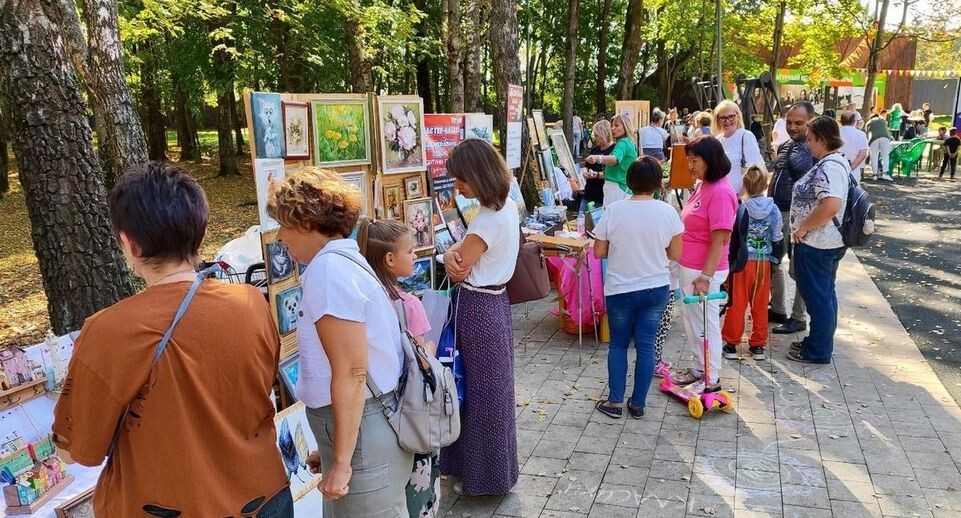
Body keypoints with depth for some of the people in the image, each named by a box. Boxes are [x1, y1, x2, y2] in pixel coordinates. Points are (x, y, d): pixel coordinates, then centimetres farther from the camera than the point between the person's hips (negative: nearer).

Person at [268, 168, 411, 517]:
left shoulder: (328, 270, -18)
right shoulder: (344, 261, 13)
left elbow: (351, 374, -23)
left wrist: (341, 462, -18)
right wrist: (330, 449, 22)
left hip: (361, 431, -10)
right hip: (365, 423, 10)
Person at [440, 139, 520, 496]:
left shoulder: (489, 220, -25)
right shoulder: (507, 206, 6)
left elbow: (458, 272, -18)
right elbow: (467, 247, 9)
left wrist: (451, 257, 3)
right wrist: (453, 252, -13)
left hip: (477, 308, -10)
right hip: (493, 301, 10)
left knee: (479, 391, 6)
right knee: (490, 389, 20)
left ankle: (485, 475, 23)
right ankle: (489, 465, 36)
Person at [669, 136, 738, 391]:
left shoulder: (720, 192, -19)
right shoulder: (701, 186, 8)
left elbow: (720, 239, -22)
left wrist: (706, 276, -24)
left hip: (704, 270, -9)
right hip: (689, 266, 9)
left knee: (705, 324, 3)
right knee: (691, 320, 19)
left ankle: (710, 380, 16)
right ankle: (697, 369, 34)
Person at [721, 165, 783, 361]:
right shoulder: (773, 209, -4)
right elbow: (777, 240, 3)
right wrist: (774, 260, 16)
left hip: (742, 262, -3)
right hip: (764, 262, 3)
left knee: (737, 304, 5)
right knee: (760, 305, 11)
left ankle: (731, 344, 12)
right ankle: (758, 345, 19)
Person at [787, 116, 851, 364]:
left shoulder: (828, 167, -22)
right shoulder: (835, 161, 11)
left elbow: (831, 205, -35)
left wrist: (802, 228, -24)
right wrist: (805, 228, 18)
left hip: (816, 244, -11)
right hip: (828, 241, 11)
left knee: (817, 296, 1)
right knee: (825, 293, 19)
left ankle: (818, 351, 12)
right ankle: (820, 341, 32)